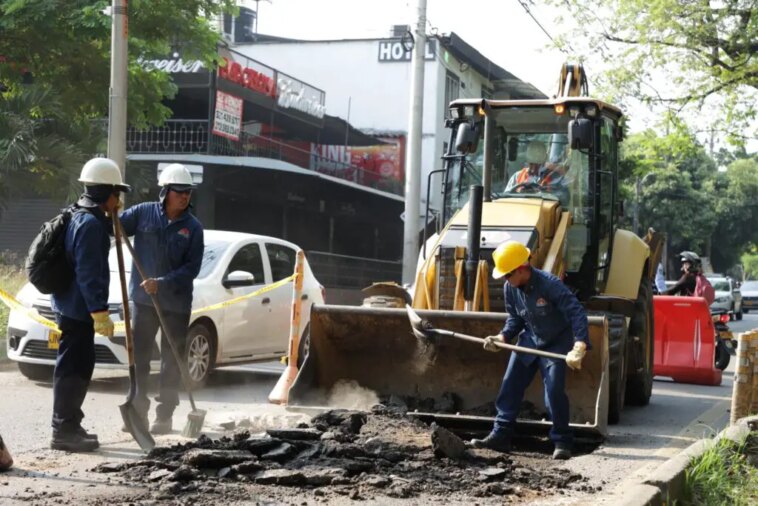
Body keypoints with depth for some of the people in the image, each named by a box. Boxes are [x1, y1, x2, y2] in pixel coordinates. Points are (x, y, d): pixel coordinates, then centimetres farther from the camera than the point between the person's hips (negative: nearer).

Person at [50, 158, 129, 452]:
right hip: (78, 307, -11)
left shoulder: (81, 218, 14)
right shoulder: (90, 223, -18)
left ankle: (70, 426, 26)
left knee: (79, 367, 17)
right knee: (73, 368, -6)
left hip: (71, 306, 11)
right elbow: (88, 273, -24)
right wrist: (100, 312, -25)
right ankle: (64, 431, -1)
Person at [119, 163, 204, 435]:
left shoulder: (193, 227, -3)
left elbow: (192, 267, -8)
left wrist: (162, 283, -20)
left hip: (177, 303, 0)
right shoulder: (143, 213, -2)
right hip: (143, 299, 0)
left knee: (172, 362, 6)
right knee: (139, 358, 7)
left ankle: (164, 417, 15)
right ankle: (137, 412, 18)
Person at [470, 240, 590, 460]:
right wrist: (502, 337, -11)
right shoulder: (510, 288, -9)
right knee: (510, 386, 3)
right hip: (528, 341, 6)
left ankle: (562, 442, 0)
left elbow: (577, 313, -34)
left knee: (554, 392, -15)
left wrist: (579, 348, -44)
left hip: (556, 344, -6)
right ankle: (500, 435, 10)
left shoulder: (550, 284, -30)